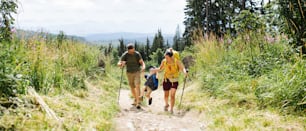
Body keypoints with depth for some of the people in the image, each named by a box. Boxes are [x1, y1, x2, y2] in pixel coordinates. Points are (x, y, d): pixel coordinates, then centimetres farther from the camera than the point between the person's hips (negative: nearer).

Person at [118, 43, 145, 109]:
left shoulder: (137, 54, -11)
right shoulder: (125, 55, -10)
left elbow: (142, 62, -13)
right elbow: (119, 63, -10)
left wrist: (143, 67, -36)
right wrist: (121, 64, -35)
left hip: (137, 72, -2)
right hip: (129, 73, 2)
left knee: (137, 86, -18)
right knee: (132, 87, 12)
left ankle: (138, 102, -19)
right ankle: (135, 99, 34)